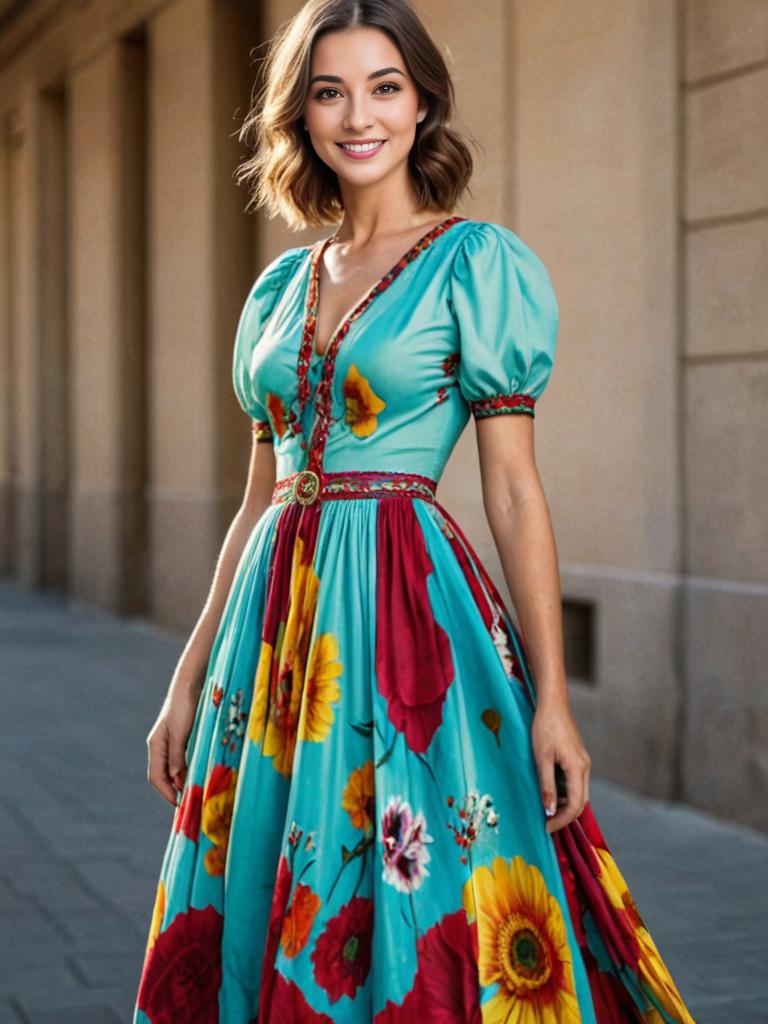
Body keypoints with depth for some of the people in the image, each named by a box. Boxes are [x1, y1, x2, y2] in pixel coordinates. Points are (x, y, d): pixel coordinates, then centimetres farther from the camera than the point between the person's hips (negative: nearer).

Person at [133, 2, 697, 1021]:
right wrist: (190, 679, 14)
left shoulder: (478, 265, -2)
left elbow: (513, 488, -6)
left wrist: (552, 697, -10)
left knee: (415, 939, -4)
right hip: (277, 615, 6)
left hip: (410, 607, -6)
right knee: (258, 924, 9)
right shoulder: (284, 284, 14)